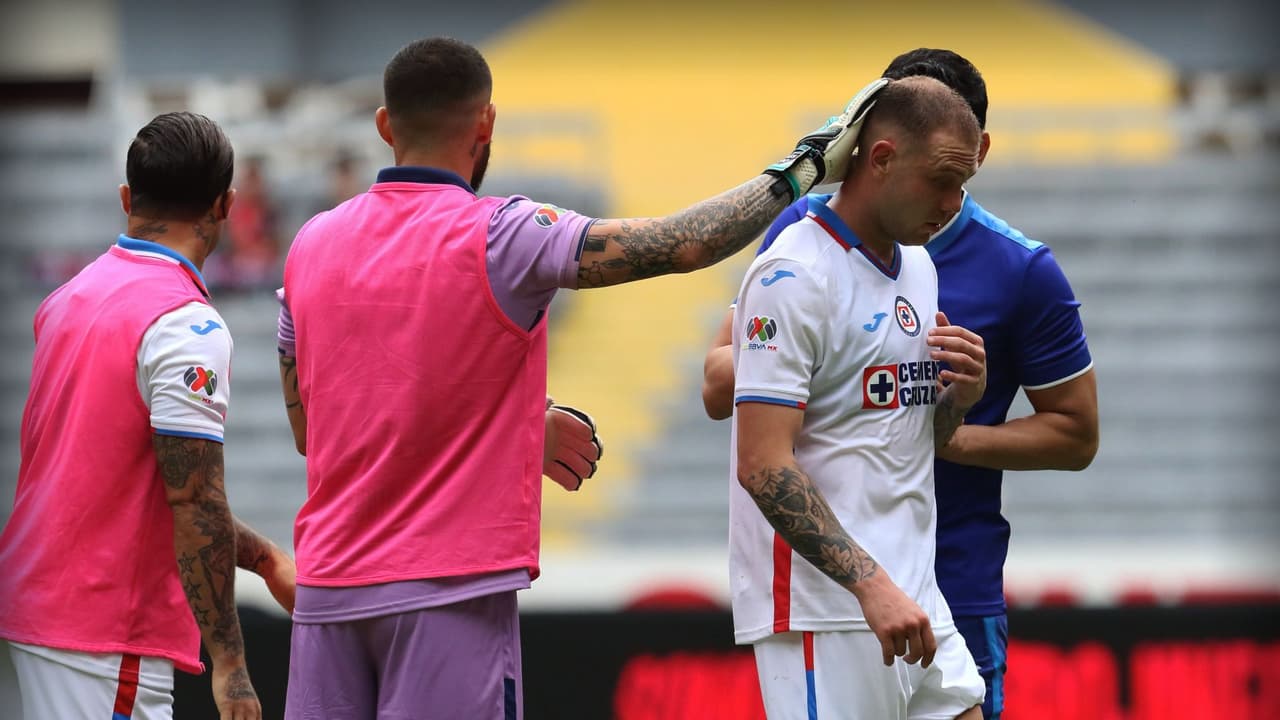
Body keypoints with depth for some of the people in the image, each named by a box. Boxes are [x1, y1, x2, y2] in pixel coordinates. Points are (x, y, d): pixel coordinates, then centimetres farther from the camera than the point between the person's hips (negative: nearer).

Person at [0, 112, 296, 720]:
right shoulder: (189, 326, -15)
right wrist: (229, 663, -18)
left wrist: (261, 556, 17)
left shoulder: (69, 300, 12)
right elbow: (194, 501, -20)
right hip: (109, 635, -9)